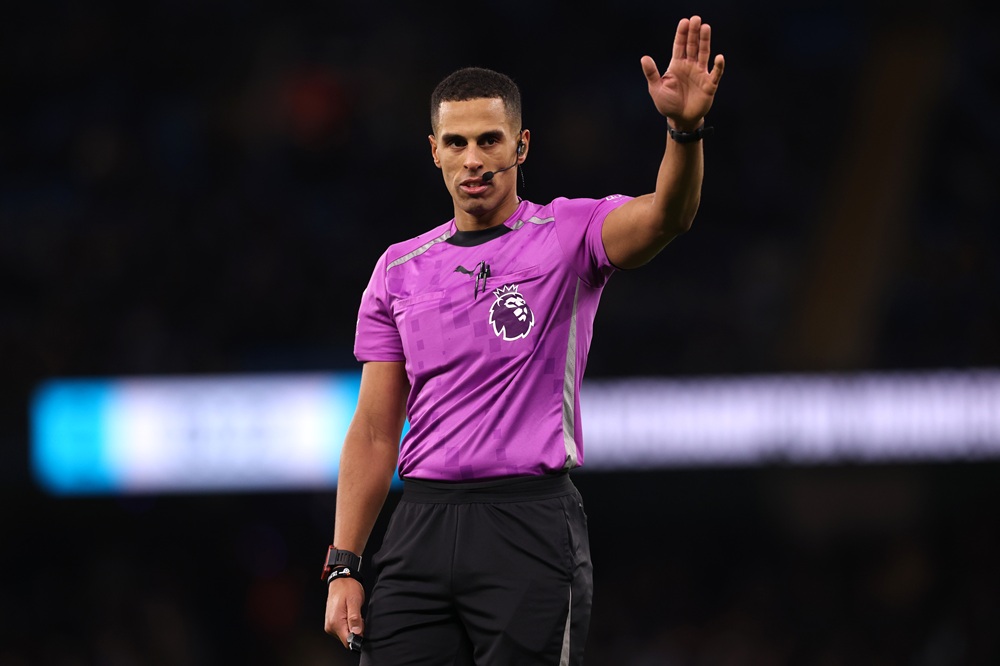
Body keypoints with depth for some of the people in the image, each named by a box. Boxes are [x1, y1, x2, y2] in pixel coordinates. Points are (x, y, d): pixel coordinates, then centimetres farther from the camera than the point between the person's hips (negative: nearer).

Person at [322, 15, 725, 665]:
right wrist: (344, 567, 5)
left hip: (531, 528, -3)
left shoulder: (568, 234, 2)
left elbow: (666, 216, -19)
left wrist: (686, 128, -40)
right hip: (421, 531, 3)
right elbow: (374, 433, 13)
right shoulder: (399, 269, 13)